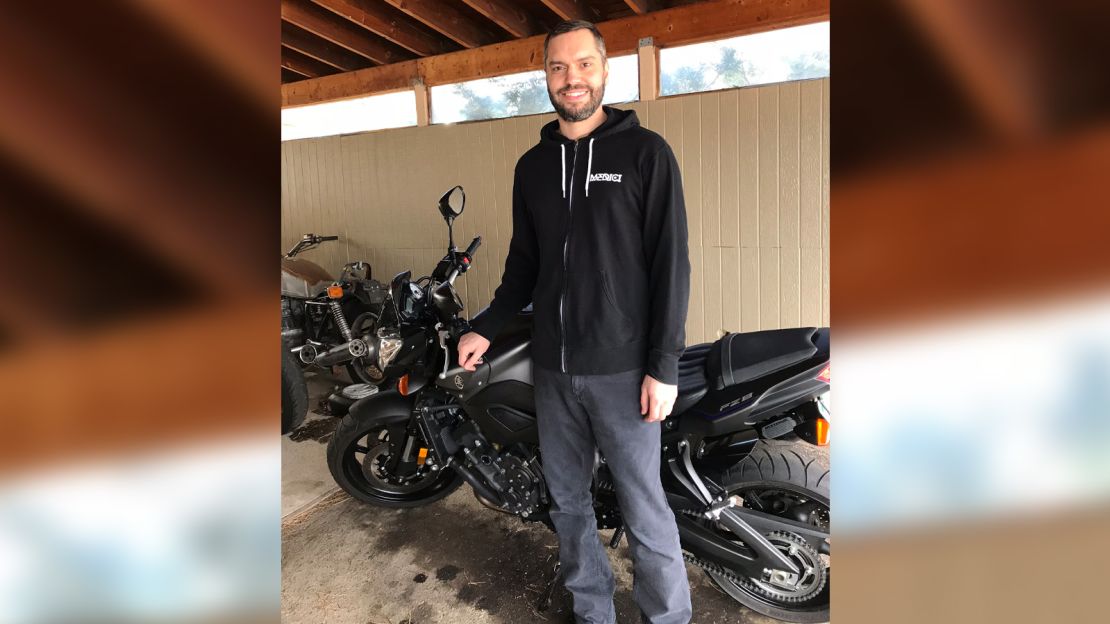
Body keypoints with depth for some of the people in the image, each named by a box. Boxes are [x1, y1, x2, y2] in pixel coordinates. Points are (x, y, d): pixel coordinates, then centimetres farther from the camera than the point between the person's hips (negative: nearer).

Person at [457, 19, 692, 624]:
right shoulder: (532, 165, 11)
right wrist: (486, 327, 8)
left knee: (645, 515, 3)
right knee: (568, 505, 15)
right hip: (552, 369, 5)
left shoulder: (645, 152, -3)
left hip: (623, 370, -4)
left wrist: (664, 366, -12)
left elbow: (670, 264, -7)